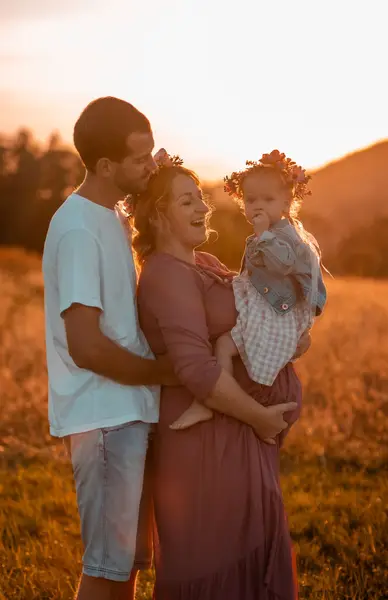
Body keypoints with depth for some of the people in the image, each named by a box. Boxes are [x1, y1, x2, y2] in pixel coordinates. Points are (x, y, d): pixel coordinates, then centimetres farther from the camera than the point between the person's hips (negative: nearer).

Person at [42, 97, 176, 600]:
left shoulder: (108, 217, 13)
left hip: (129, 412, 9)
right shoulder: (78, 230, -17)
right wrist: (168, 372, -10)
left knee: (129, 557, 16)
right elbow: (87, 347, -23)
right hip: (104, 419, -9)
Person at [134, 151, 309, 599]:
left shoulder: (206, 265, 12)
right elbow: (197, 369, -27)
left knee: (250, 551, 19)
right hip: (207, 438, -10)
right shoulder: (167, 276, -18)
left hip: (241, 433, 10)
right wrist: (259, 415, -19)